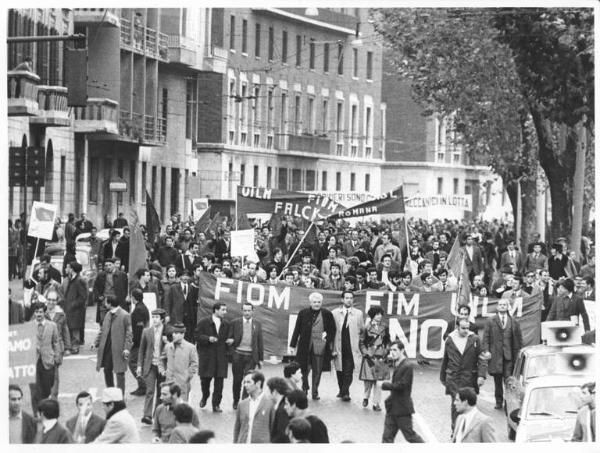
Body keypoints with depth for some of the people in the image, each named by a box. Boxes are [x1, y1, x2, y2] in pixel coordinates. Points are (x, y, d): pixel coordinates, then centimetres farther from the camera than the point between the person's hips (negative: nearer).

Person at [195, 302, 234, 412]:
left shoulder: (226, 324, 11)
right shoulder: (204, 322, -2)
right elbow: (197, 336, -5)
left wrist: (229, 341, -4)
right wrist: (208, 338, -19)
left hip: (221, 356, 3)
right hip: (206, 355, -3)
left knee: (219, 381, -2)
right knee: (205, 378, 5)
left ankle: (216, 404, 5)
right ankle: (204, 397, 34)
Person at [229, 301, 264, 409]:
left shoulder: (257, 324, 5)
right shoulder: (235, 323, 2)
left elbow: (260, 342, 7)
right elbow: (229, 339, 6)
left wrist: (260, 359, 6)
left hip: (251, 356, 0)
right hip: (238, 355, 0)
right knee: (237, 379, 8)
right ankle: (236, 401, 25)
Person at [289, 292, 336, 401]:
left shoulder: (327, 314, 2)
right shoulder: (303, 313, 3)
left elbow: (332, 330, 9)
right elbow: (297, 329, 6)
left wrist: (328, 338, -3)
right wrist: (293, 344, 5)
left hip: (319, 347, 0)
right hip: (305, 346, 0)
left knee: (317, 371, 3)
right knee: (304, 369, 3)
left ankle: (315, 392, 12)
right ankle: (304, 388, 23)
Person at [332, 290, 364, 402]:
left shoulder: (358, 314, 5)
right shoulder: (335, 313, 4)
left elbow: (362, 330, 9)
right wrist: (332, 348, -1)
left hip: (352, 348, -1)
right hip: (338, 348, 1)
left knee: (348, 371, -9)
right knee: (339, 371, 8)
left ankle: (345, 392, -4)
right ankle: (342, 390, 25)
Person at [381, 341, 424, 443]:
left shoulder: (407, 367, -18)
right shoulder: (396, 365, 11)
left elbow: (401, 385, -22)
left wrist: (385, 385, -14)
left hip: (403, 408, -8)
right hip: (392, 408, 9)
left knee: (409, 435, 3)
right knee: (387, 436, 5)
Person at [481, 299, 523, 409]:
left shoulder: (514, 322, 9)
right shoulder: (490, 321, 7)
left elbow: (518, 340, 11)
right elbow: (485, 337, 4)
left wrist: (518, 354, 6)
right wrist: (486, 350, -9)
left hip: (509, 356, 0)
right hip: (495, 356, 0)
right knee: (497, 381, 6)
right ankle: (499, 402, 16)